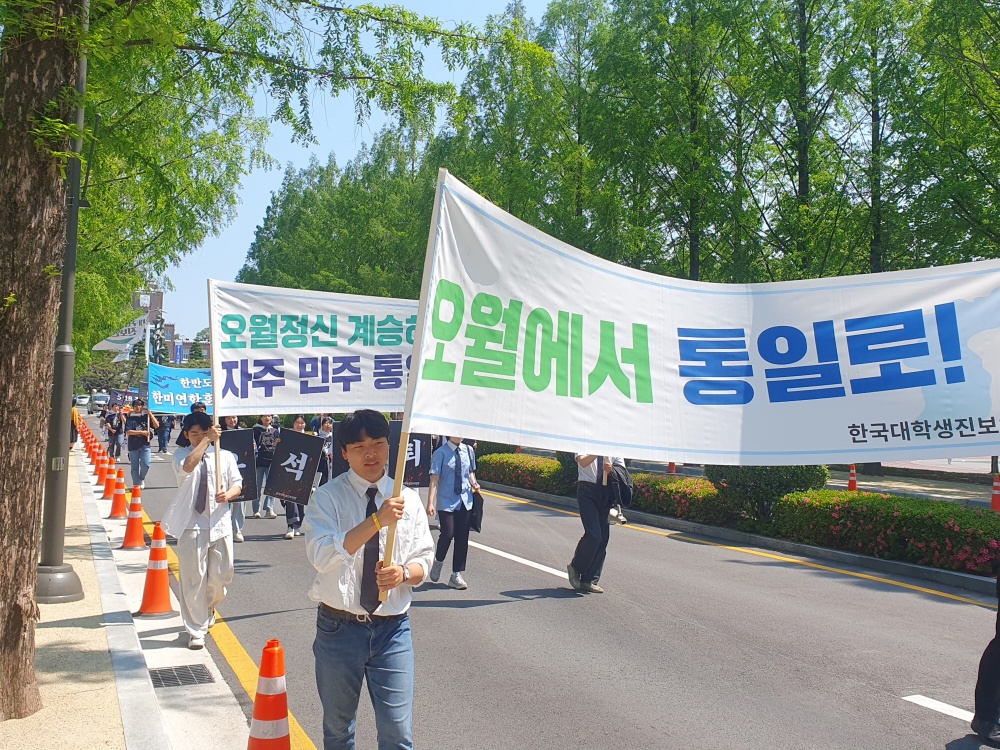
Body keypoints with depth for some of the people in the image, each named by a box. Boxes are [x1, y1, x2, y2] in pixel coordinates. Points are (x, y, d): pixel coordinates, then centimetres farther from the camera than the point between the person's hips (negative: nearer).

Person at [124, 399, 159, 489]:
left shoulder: (146, 416, 4)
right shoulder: (130, 418, 1)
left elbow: (156, 425, -4)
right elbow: (128, 432, -9)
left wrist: (150, 414, -10)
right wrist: (142, 432, -17)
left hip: (145, 445, 0)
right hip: (133, 445, 0)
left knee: (145, 464, -11)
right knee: (135, 467, 5)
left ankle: (142, 479, 17)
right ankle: (136, 484, 14)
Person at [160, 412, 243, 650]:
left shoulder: (225, 456, 9)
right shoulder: (182, 455, 1)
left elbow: (237, 484, 9)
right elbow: (188, 466, -23)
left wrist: (228, 494, -13)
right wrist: (207, 440, -25)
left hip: (220, 523, 3)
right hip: (192, 525, -3)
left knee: (221, 576, 10)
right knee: (193, 579, -3)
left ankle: (207, 608, 42)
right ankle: (196, 630, 8)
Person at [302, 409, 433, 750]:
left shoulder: (408, 499, 1)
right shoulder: (328, 497, -8)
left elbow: (423, 561, 5)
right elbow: (321, 556, -23)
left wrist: (404, 572, -18)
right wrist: (376, 520, -32)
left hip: (392, 630, 1)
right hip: (339, 628, -1)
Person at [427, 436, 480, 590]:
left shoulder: (469, 450, 4)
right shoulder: (441, 453, -9)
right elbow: (434, 479, -12)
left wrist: (474, 484, -3)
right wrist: (430, 503, -17)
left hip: (465, 501, 4)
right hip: (446, 502, -4)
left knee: (462, 538, 5)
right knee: (447, 534, -13)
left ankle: (457, 576, 16)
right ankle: (438, 562, 19)